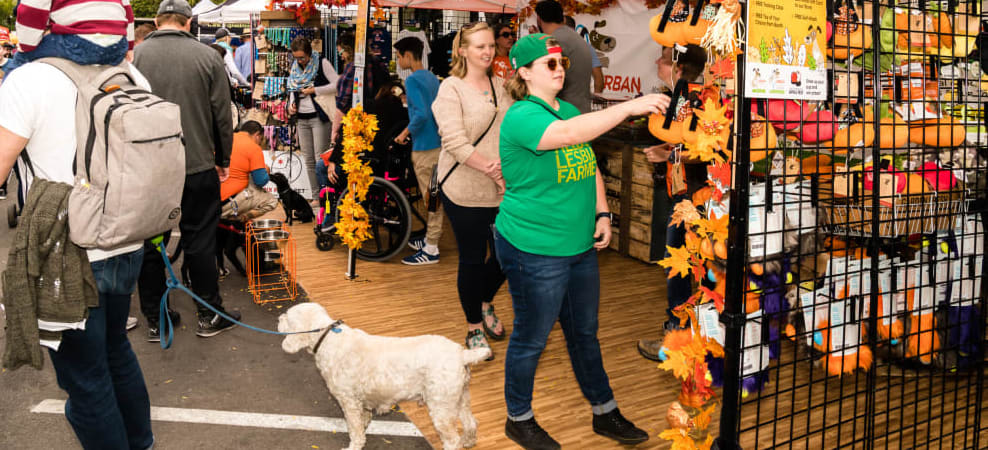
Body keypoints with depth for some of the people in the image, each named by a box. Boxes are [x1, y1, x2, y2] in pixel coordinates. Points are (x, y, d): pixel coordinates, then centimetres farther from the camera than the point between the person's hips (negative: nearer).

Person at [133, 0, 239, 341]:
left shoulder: (136, 55, -4)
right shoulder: (208, 57, -5)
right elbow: (223, 116, -2)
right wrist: (223, 159, 10)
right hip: (198, 166, -1)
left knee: (150, 245, 11)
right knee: (200, 242, 9)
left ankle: (155, 321, 21)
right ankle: (209, 316, 20)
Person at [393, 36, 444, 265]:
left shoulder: (412, 80, -15)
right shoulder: (432, 78, 11)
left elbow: (421, 114, -25)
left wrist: (405, 133, -13)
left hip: (424, 146, -9)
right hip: (437, 142, 9)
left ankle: (431, 250, 5)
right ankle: (430, 239, 29)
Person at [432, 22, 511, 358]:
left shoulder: (500, 86, 10)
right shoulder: (451, 89, -7)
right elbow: (455, 142, -17)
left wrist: (505, 164, -13)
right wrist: (492, 170, -20)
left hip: (502, 190, 5)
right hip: (465, 191, -5)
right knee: (473, 260, 6)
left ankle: (485, 303, 41)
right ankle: (474, 327, 25)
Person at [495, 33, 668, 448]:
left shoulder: (570, 110, 10)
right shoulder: (521, 117, -16)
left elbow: (590, 167, 19)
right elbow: (566, 135, -36)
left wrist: (602, 213, 6)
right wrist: (630, 107, -39)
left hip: (580, 246, 8)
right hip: (533, 251, -8)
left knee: (585, 333, 20)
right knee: (531, 340, 8)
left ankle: (605, 413, 36)